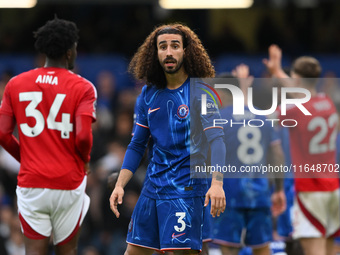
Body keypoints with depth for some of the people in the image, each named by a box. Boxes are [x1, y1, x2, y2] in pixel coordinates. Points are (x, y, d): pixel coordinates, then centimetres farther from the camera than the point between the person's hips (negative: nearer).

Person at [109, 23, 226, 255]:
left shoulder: (200, 92, -8)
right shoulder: (149, 95, 8)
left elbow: (216, 139, -16)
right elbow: (137, 145, 14)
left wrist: (217, 183, -30)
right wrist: (120, 185, 3)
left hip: (186, 189, -6)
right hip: (152, 189, 6)